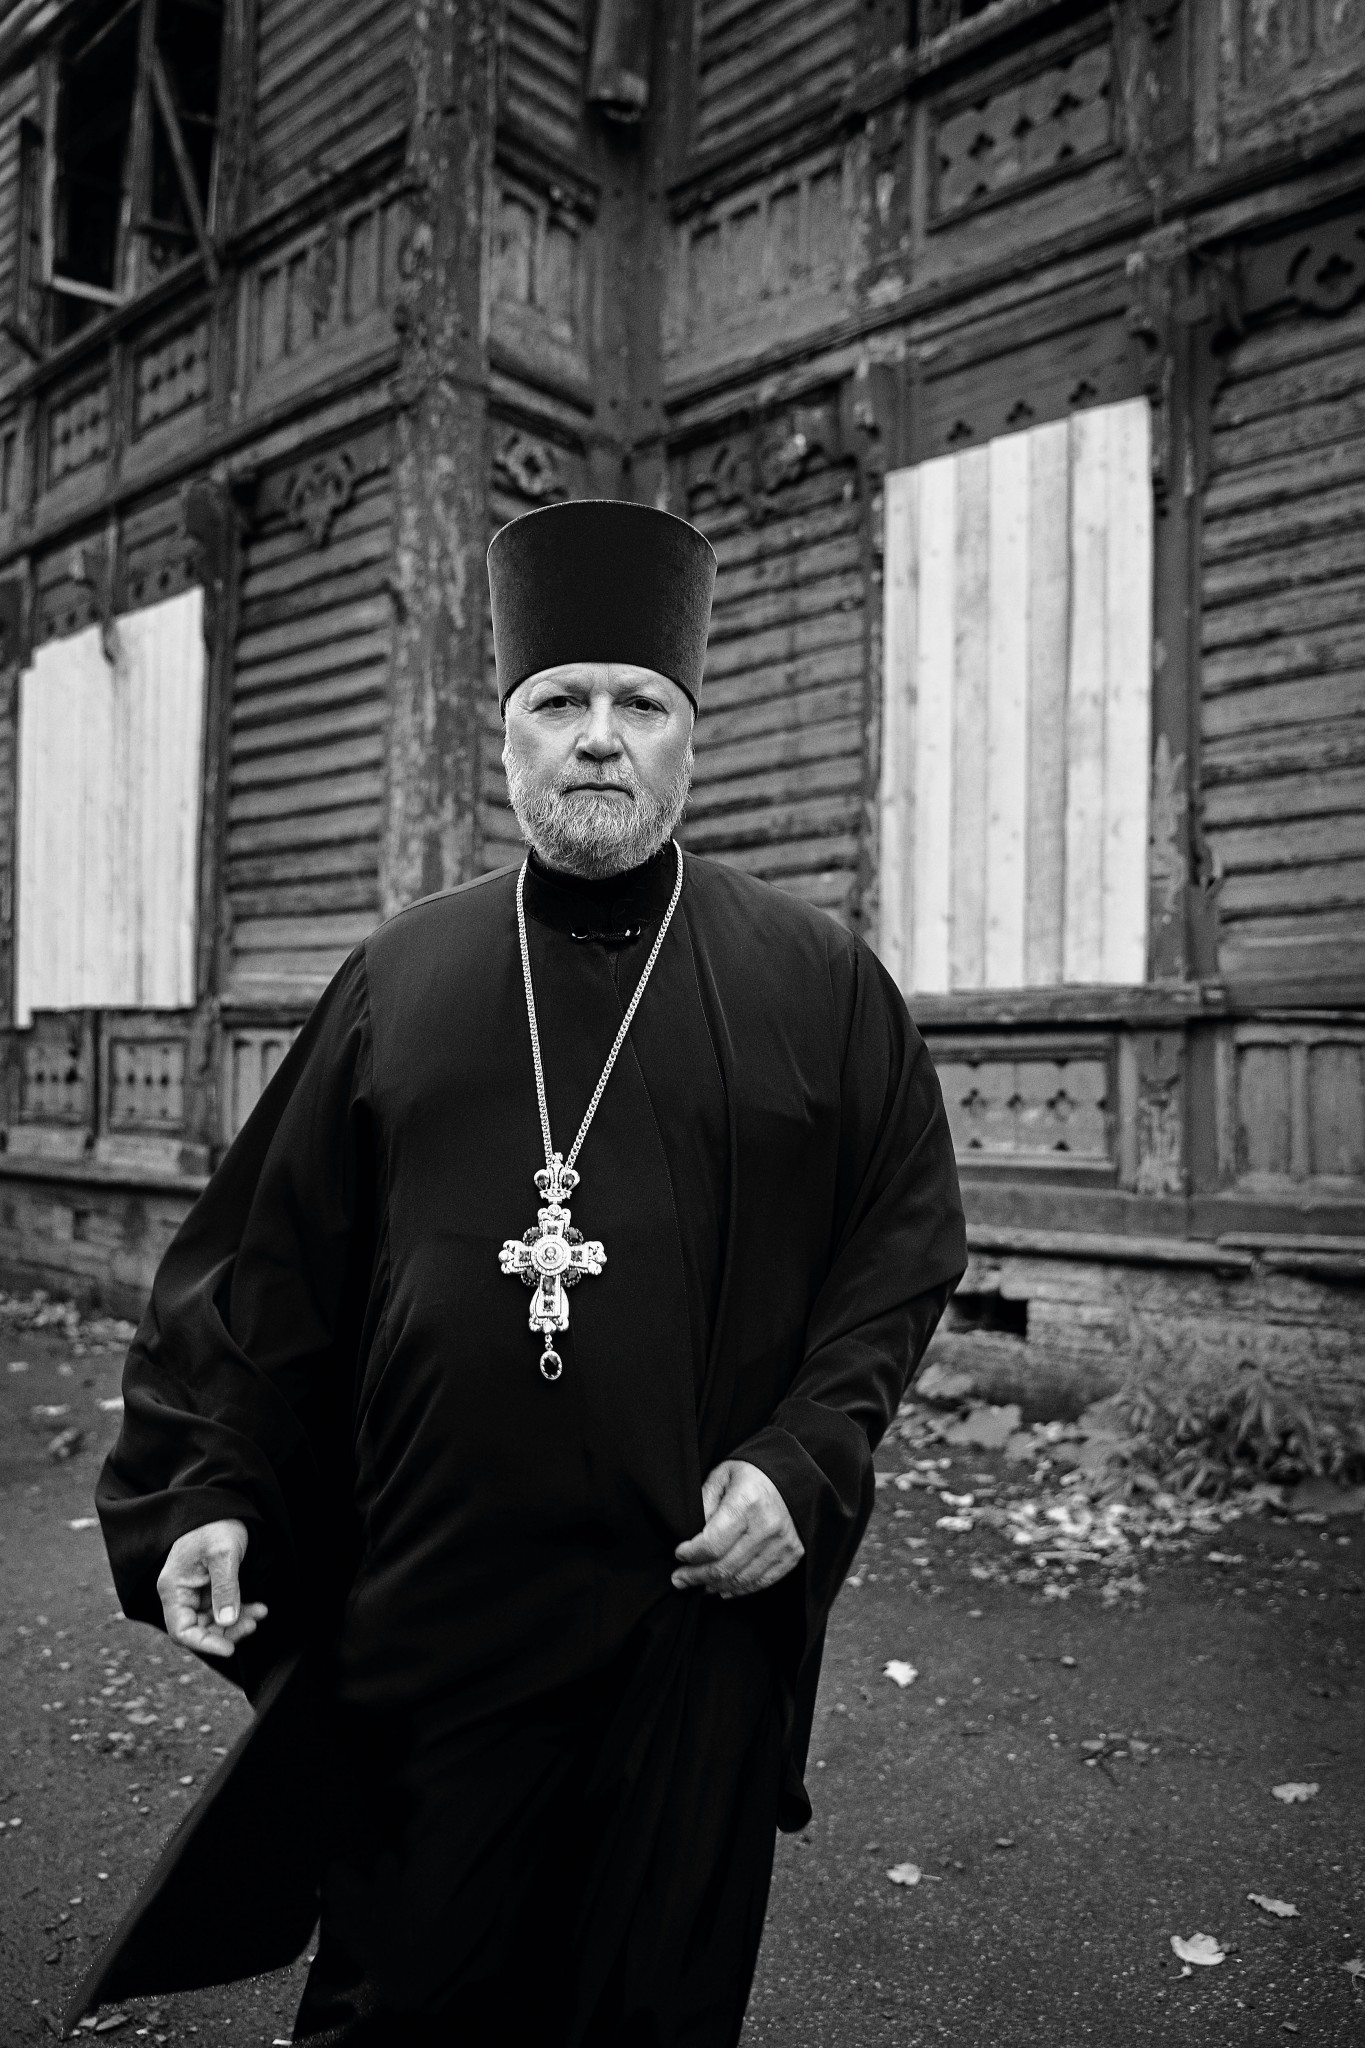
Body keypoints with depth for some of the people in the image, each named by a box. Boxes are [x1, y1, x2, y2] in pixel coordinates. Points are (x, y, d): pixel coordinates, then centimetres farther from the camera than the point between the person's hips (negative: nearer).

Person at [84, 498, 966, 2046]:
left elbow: (906, 1239, 0)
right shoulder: (399, 976, 4)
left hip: (701, 1614, 0)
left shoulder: (819, 982, 0)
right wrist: (210, 1488, -2)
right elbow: (269, 1266, 6)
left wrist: (807, 1459, -11)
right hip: (423, 1616, 1)